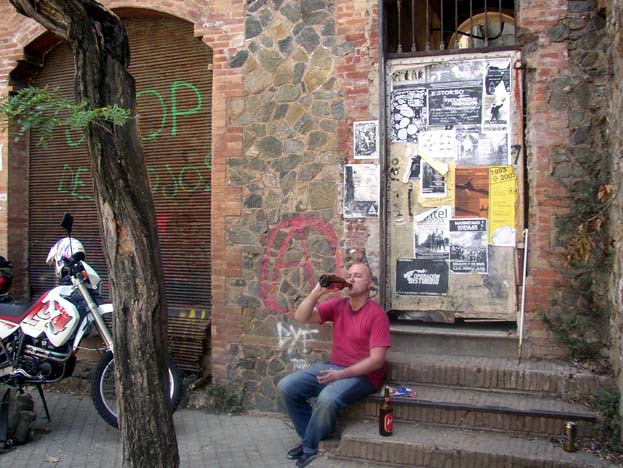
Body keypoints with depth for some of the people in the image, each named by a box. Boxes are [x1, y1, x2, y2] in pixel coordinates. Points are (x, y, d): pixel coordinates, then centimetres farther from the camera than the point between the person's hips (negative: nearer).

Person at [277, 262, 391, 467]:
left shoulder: (377, 314, -14)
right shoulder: (338, 305, 3)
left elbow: (377, 360, -18)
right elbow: (301, 317, -3)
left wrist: (341, 374, -22)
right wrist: (317, 292, -18)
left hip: (363, 375, -6)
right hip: (333, 366, 6)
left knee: (327, 399, -33)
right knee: (286, 387, -8)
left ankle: (310, 447, -4)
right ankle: (312, 437, 8)